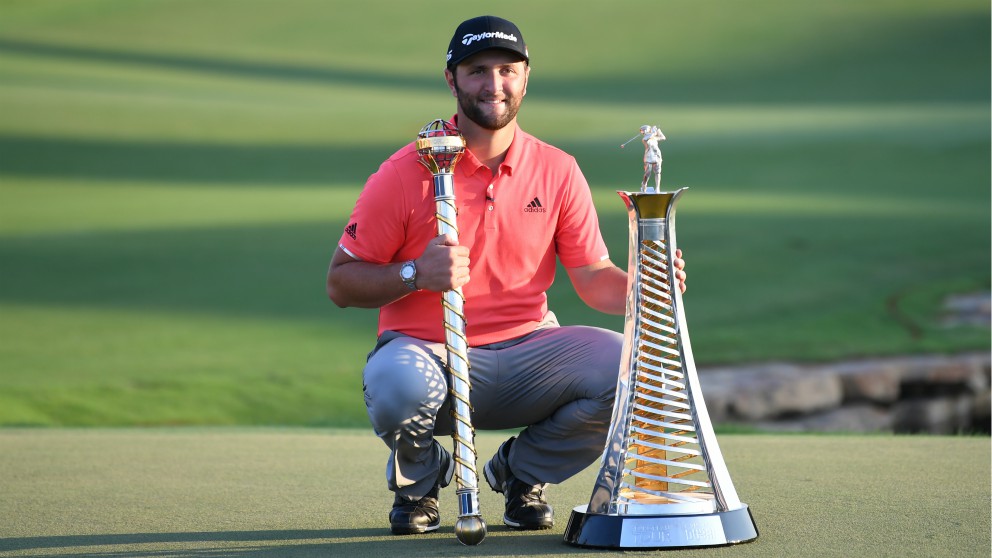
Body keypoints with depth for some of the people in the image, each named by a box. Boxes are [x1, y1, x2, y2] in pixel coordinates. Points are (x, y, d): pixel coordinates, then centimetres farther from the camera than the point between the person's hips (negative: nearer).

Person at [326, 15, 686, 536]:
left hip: (526, 351, 3)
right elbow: (341, 283, -4)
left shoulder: (557, 171, 4)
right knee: (398, 386, -38)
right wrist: (416, 275, -21)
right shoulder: (406, 173, -5)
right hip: (426, 351, -3)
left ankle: (521, 470, 7)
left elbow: (594, 278, 4)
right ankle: (420, 476, 2)